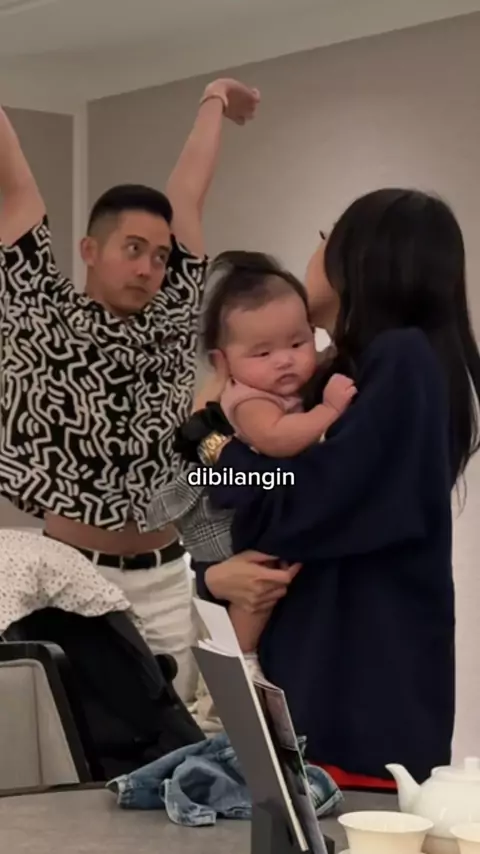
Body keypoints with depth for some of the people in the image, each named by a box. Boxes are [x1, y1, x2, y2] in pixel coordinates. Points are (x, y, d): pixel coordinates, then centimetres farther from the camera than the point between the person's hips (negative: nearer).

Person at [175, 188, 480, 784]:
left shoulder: (404, 361, -10)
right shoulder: (331, 380, 14)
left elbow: (289, 518, -17)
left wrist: (212, 434, -1)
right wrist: (215, 576, -6)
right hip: (309, 694, 8)